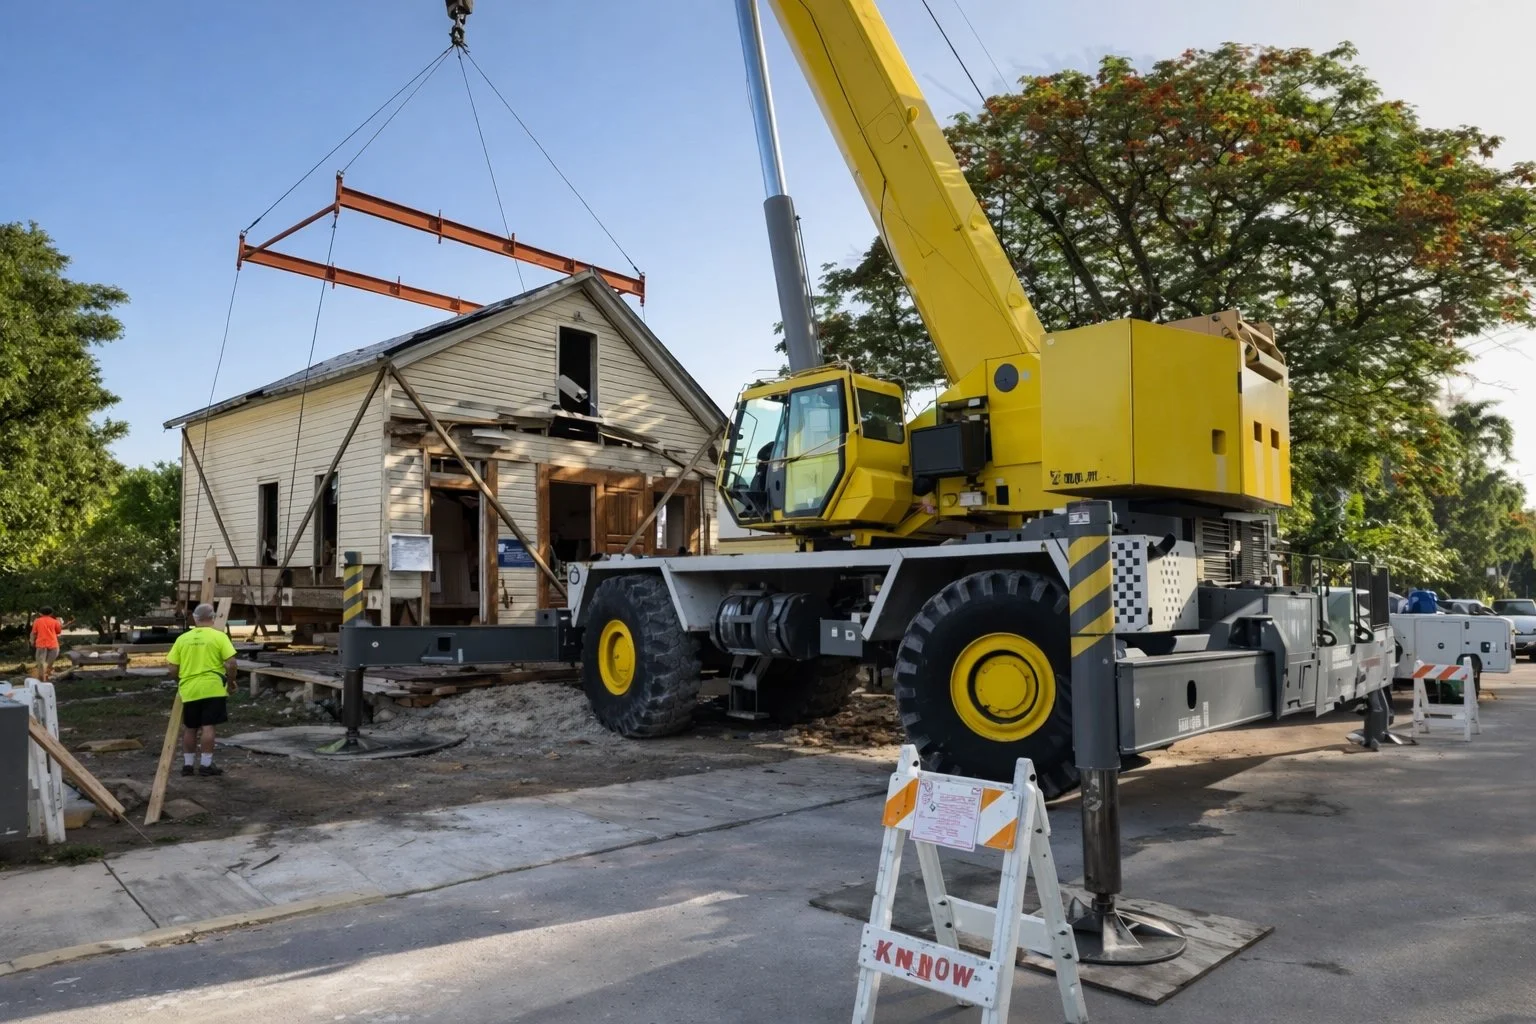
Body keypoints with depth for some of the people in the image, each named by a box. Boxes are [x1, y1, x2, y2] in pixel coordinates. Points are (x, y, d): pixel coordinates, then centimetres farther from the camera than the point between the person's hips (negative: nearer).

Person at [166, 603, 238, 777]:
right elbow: (230, 664, -12)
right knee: (208, 727, 0)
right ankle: (206, 764, 2)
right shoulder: (219, 636, -5)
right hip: (213, 689, -3)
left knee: (189, 728, 14)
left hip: (189, 690, 3)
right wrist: (231, 681, 4)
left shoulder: (182, 638, 5)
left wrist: (181, 682, 24)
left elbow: (173, 669, 6)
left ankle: (187, 764, 20)